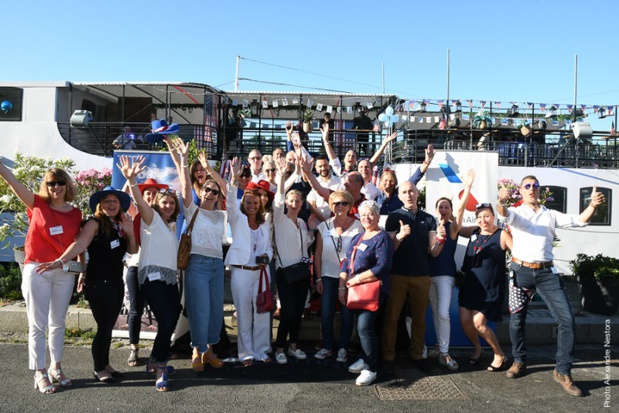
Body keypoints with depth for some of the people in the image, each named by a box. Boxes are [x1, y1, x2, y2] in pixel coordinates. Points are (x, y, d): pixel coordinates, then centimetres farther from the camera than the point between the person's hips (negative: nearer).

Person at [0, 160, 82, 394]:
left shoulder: (75, 214, 6)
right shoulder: (37, 204, 0)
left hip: (64, 272, 3)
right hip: (37, 270, -3)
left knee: (58, 323, 12)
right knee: (38, 324, 1)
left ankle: (56, 368, 23)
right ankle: (40, 373, 9)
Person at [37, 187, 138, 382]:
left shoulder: (120, 225, 11)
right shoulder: (94, 223, -10)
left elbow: (133, 251, 9)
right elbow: (80, 244, -25)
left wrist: (130, 233, -8)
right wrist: (59, 261, -40)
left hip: (116, 283, 7)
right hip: (97, 283, -7)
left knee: (109, 325, 12)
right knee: (104, 326, -3)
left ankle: (105, 364, 27)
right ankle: (98, 368, 14)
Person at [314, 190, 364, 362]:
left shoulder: (357, 226, -4)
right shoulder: (324, 226, 1)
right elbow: (318, 253, 4)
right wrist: (318, 278, 1)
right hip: (328, 276, 1)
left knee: (347, 314, 5)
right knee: (326, 314, 2)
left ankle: (343, 349, 22)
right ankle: (327, 347, 21)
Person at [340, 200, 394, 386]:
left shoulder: (382, 238, -8)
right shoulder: (357, 238, 16)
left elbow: (383, 267, -19)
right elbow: (346, 262, 16)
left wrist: (358, 278, -16)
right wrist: (342, 287, 6)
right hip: (356, 289, 7)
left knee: (365, 327, -12)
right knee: (362, 325, 13)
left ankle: (370, 369, 0)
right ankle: (365, 359, 30)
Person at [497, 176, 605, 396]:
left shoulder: (551, 214, 16)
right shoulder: (516, 212, 6)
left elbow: (578, 220, 6)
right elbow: (505, 213, -17)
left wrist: (593, 205, -15)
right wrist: (501, 202, -43)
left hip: (546, 272, 2)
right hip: (521, 271, -2)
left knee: (567, 319, -7)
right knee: (517, 320, 6)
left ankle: (563, 371, 4)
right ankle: (519, 361, 27)